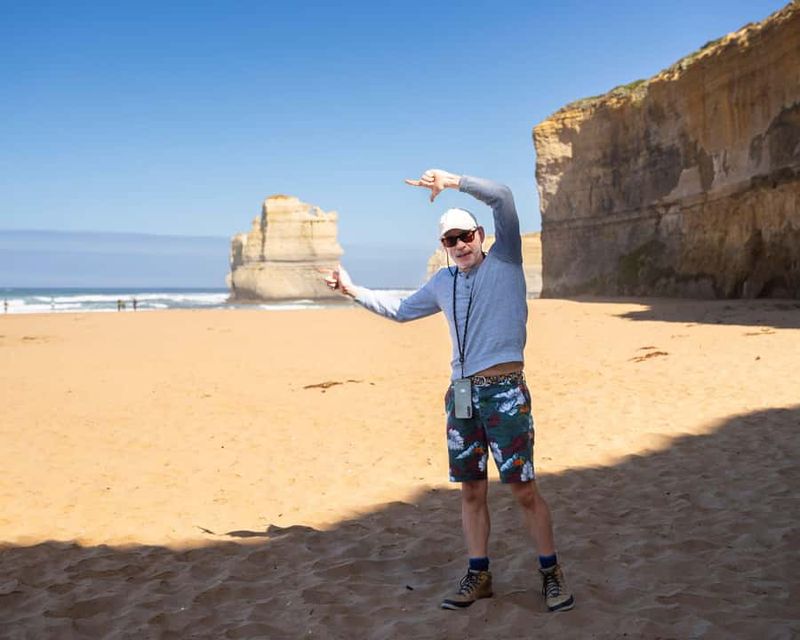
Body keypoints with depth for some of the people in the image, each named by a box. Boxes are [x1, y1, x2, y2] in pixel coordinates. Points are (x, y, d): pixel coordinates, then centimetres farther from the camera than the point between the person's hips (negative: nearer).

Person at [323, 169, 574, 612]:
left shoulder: (504, 261, 1)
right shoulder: (443, 283, 15)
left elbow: (502, 198, -13)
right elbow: (402, 310, 30)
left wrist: (453, 182, -13)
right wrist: (353, 290, 27)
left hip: (505, 391, -5)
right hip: (461, 394, 5)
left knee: (524, 489, -3)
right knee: (471, 490, 10)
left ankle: (551, 572, 11)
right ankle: (478, 574, 21)